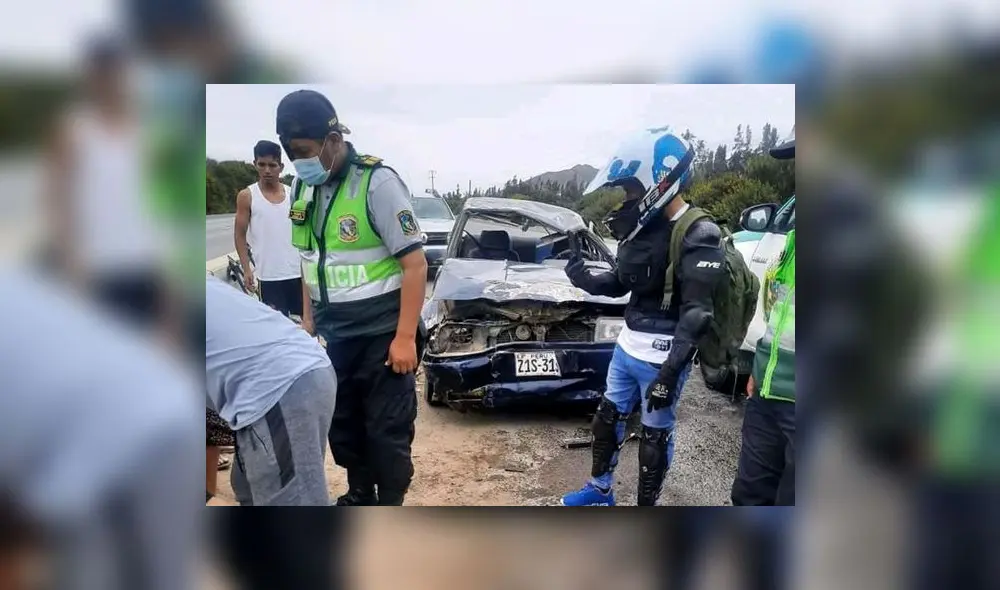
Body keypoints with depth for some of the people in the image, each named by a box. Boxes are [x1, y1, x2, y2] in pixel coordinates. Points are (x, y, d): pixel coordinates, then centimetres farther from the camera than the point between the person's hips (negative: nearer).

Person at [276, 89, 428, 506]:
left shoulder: (377, 182, -15)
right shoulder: (303, 188, 5)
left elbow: (415, 263, -16)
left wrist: (405, 336, -19)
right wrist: (308, 319, 15)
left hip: (381, 333, -6)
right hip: (333, 334, 7)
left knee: (387, 428, 3)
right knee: (341, 422, 17)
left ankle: (389, 506, 21)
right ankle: (360, 494, 37)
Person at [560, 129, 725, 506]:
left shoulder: (697, 236, -19)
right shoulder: (645, 225, 5)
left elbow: (697, 313, -24)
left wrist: (671, 370, -30)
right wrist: (585, 278, -6)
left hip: (661, 358, -8)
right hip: (627, 347, 9)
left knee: (655, 435, 7)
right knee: (608, 417, 20)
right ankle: (600, 491, 41)